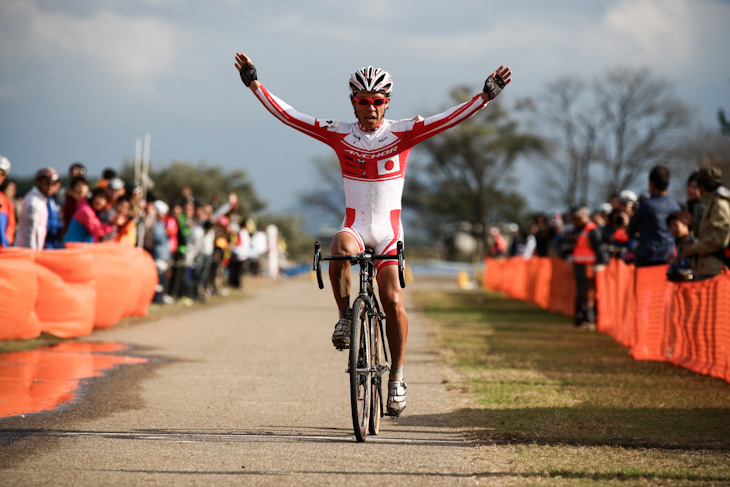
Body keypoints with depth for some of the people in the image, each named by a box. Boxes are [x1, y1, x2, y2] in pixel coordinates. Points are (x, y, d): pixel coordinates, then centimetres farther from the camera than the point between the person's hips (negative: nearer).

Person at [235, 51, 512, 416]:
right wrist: (253, 84, -9)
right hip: (354, 228, 0)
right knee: (341, 249, -36)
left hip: (388, 233, 0)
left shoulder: (402, 133, -2)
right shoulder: (339, 134, 0)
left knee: (393, 302, -15)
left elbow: (450, 119, -10)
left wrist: (488, 94, -21)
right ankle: (344, 316, -15)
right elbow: (286, 115, -2)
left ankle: (397, 376, 1)